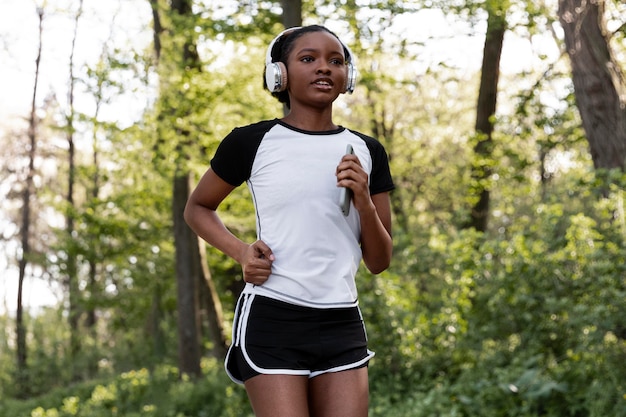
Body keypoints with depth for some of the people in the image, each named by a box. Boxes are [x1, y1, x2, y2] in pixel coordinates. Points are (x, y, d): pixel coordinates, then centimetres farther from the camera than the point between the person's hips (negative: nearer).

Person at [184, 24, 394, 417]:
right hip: (271, 319, -3)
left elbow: (379, 262, 11)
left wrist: (364, 201, -8)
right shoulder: (252, 142, -1)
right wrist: (240, 251, -4)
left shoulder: (367, 152, 9)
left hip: (343, 325, 4)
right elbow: (197, 208, 15)